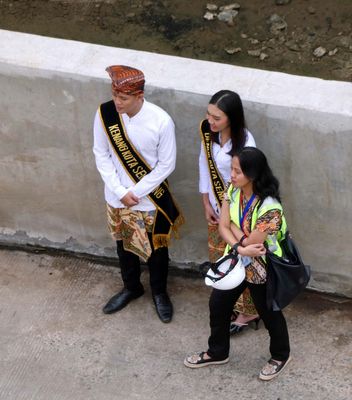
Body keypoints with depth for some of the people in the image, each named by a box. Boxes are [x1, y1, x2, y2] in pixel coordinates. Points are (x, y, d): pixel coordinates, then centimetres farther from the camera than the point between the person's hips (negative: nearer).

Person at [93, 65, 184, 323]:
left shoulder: (161, 121, -25)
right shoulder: (105, 114, -16)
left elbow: (166, 165, -15)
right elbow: (101, 155, -5)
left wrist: (136, 192, -16)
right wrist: (120, 191, -13)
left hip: (151, 200, -3)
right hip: (117, 198, 3)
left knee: (156, 249, 18)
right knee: (124, 246, 24)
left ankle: (159, 292, 44)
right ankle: (132, 288, 49)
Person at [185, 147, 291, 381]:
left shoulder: (270, 208, -33)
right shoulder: (233, 191, -11)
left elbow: (250, 242, -28)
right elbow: (223, 227, -11)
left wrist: (232, 224, -14)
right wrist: (240, 248, -27)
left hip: (261, 270, -6)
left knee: (269, 314, 15)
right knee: (218, 305, 17)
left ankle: (281, 355, 41)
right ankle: (217, 352, 41)